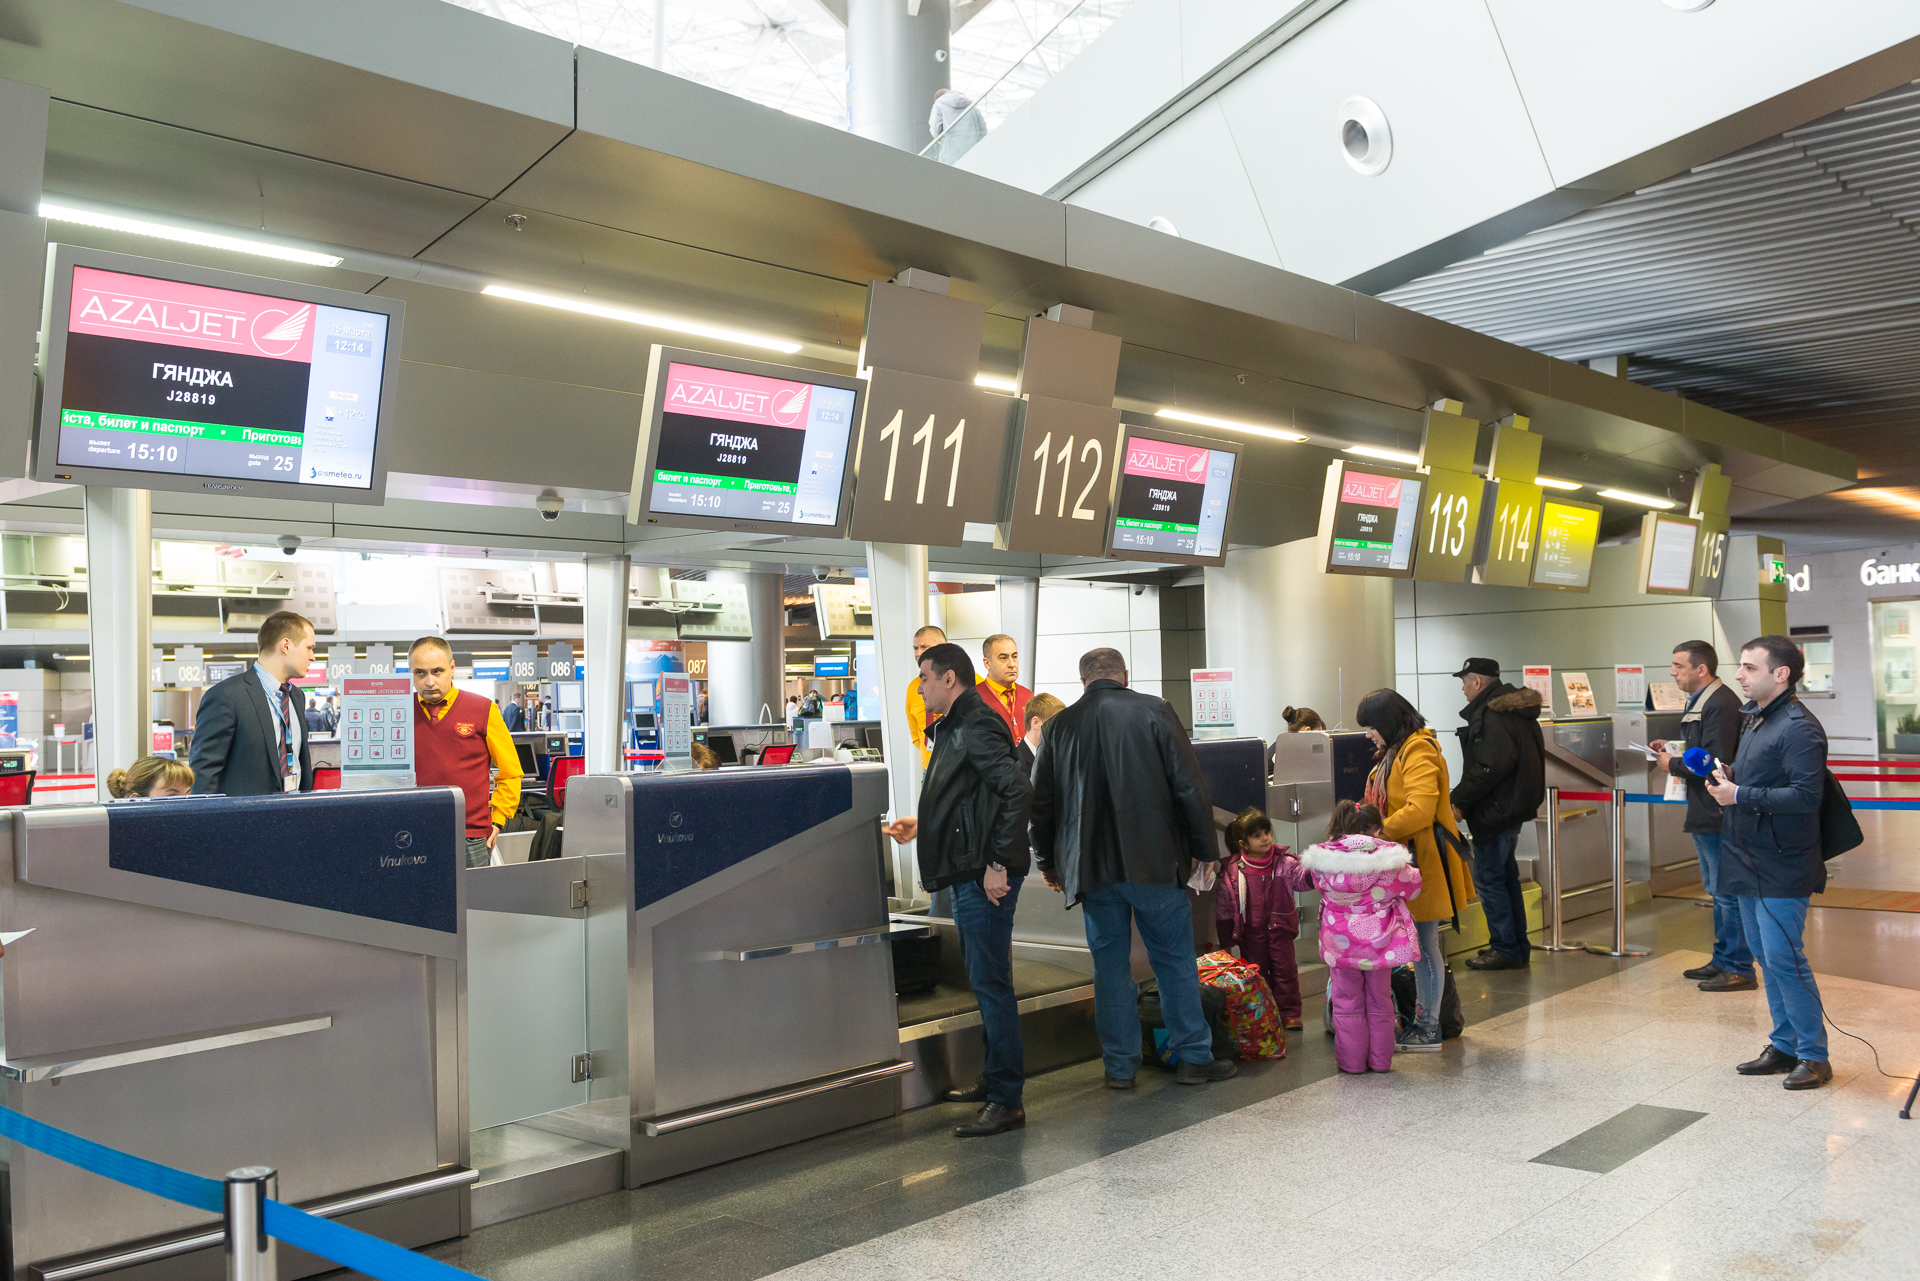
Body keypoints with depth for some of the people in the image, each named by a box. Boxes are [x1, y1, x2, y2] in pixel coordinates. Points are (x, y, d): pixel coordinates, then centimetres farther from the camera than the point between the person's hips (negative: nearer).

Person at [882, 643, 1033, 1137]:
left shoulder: (978, 727, -15)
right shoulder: (955, 729, 19)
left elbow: (1017, 791, -25)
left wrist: (999, 864, -25)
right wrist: (920, 826, 23)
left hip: (986, 878, -11)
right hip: (968, 875, 11)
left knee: (991, 983, -6)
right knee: (984, 980, 17)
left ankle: (1007, 1102, 0)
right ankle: (994, 1082, 29)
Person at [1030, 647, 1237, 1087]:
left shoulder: (1060, 726, 4)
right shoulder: (1154, 711, -3)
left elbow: (1042, 803, 9)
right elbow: (1189, 785, -5)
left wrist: (1048, 861, 20)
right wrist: (1204, 849, 4)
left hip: (1091, 866, 2)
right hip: (1155, 862, -2)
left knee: (1110, 964, 10)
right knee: (1175, 960, 9)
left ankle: (1120, 1065, 15)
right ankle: (1194, 1058, 16)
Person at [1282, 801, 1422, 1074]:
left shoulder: (1324, 859, -10)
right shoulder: (1389, 858, -12)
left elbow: (1315, 882, 9)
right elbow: (1412, 886, 2)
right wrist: (1412, 871, 21)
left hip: (1341, 941, 0)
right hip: (1379, 940, 0)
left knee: (1347, 1001, 13)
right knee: (1379, 1000, 16)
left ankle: (1351, 1061, 16)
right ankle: (1380, 1059, 23)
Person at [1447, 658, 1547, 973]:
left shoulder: (1490, 714, -19)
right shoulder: (1516, 708, 14)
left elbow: (1492, 766, -26)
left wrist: (1459, 799, -17)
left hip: (1495, 811, -11)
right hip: (1516, 805, 11)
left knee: (1488, 878, -3)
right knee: (1506, 876, 17)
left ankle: (1505, 949, 2)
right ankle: (1518, 947, 24)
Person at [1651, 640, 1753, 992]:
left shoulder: (1721, 704, -19)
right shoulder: (1701, 701, 15)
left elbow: (1715, 762, -25)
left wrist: (1673, 764, -13)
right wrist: (1673, 748, 9)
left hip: (1718, 815, -11)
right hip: (1704, 815, 11)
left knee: (1727, 893, -3)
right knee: (1717, 891, 18)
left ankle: (1739, 969, 5)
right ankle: (1722, 960, 29)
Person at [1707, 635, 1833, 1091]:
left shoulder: (1798, 728, -17)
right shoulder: (1752, 718, 14)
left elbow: (1806, 796, -25)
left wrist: (1740, 795, -22)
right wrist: (1729, 778, 5)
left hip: (1781, 866, -10)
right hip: (1750, 861, 10)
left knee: (1783, 957, -7)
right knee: (1764, 954, 15)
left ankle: (1814, 1055, 6)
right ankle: (1784, 1046, 26)